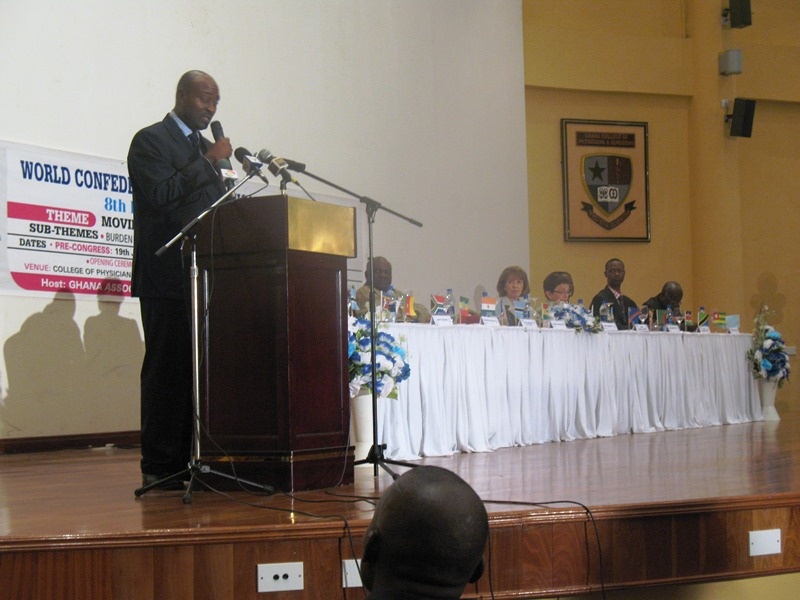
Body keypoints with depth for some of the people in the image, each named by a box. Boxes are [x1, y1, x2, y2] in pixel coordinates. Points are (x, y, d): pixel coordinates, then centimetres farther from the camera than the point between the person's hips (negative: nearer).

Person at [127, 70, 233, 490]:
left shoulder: (203, 147, 22)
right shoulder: (150, 141, -2)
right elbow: (161, 194, -17)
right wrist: (208, 161, -14)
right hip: (168, 275, -8)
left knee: (198, 367, 6)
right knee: (167, 368, -6)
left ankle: (190, 459, 11)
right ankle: (159, 467, -2)